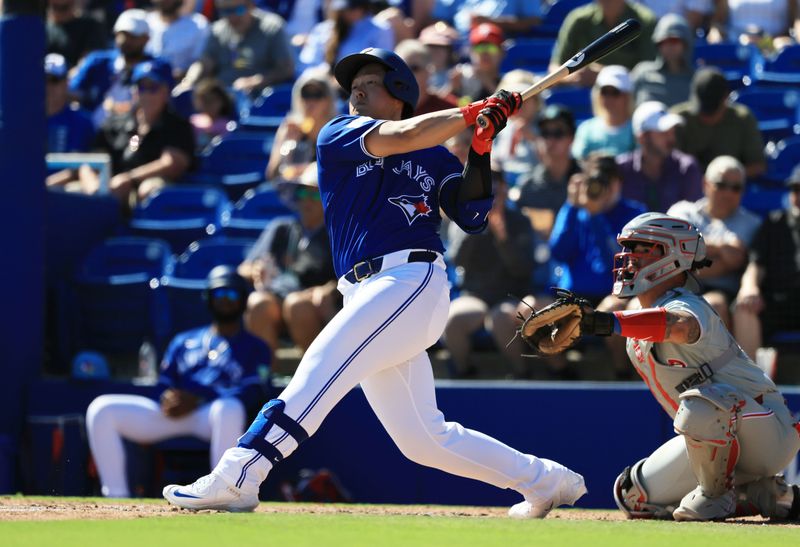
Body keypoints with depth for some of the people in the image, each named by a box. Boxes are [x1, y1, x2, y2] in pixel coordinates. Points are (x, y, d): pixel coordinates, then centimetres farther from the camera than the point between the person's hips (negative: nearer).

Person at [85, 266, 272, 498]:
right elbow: (163, 385, 20)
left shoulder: (255, 348, 15)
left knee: (229, 408, -42)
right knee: (101, 409, -16)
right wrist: (166, 398, -8)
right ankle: (116, 498, -21)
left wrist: (197, 401, -16)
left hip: (213, 418, -4)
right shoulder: (184, 341, 29)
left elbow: (252, 393, -3)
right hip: (171, 415, 4)